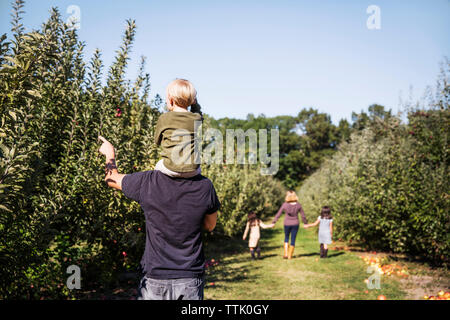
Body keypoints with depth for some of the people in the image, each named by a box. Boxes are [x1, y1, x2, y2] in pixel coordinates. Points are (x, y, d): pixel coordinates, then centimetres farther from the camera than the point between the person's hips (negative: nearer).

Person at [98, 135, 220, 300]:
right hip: (191, 280, 1)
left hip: (155, 281, -1)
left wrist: (109, 153, 26)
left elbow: (111, 178, 7)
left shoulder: (147, 182, -15)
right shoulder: (205, 186, -12)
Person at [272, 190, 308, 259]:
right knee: (293, 239, 11)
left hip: (287, 224, 0)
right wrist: (305, 223, 15)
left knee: (286, 238, 20)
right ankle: (290, 256, 16)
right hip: (295, 224, 0)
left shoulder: (284, 205, -12)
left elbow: (278, 214, -6)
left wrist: (273, 222, 4)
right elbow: (303, 216, -1)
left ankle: (286, 254, 11)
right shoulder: (298, 205, -9)